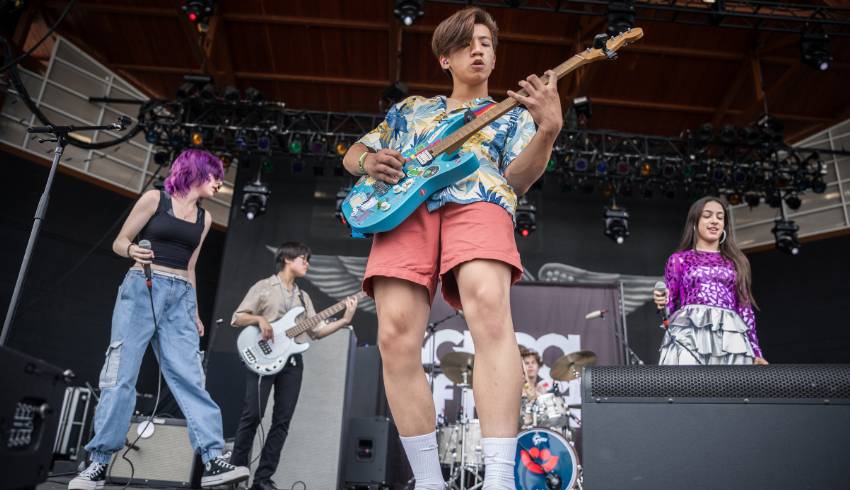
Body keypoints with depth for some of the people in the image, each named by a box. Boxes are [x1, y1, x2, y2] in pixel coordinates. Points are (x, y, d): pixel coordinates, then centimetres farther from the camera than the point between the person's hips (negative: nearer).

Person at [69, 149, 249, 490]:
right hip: (142, 289, -3)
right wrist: (133, 252, -20)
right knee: (120, 376, -6)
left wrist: (195, 313, 18)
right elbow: (119, 242, 4)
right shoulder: (155, 198, 4)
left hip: (180, 298, 4)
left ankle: (213, 462, -14)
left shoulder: (204, 218, 18)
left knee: (189, 377, -7)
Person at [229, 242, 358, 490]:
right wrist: (259, 319, -17)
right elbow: (236, 318, 1)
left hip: (292, 360, 5)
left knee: (282, 421, 1)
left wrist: (345, 320, 1)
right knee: (252, 415, -11)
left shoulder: (303, 297, 21)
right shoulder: (263, 287, 5)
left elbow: (316, 330, 12)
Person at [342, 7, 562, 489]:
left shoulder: (512, 115, 28)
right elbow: (353, 153, 34)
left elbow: (516, 180, 11)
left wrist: (549, 129, -7)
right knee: (396, 336, -19)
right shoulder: (409, 108, 33)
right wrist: (369, 161, 8)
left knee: (489, 308, -34)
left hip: (477, 204, -1)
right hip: (405, 206, 2)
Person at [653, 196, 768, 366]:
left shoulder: (735, 261, 21)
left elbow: (745, 308, 17)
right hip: (688, 335, -2)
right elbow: (669, 304, 11)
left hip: (729, 338, 3)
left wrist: (756, 352, 10)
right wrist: (663, 301, -13)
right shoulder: (679, 259, 14)